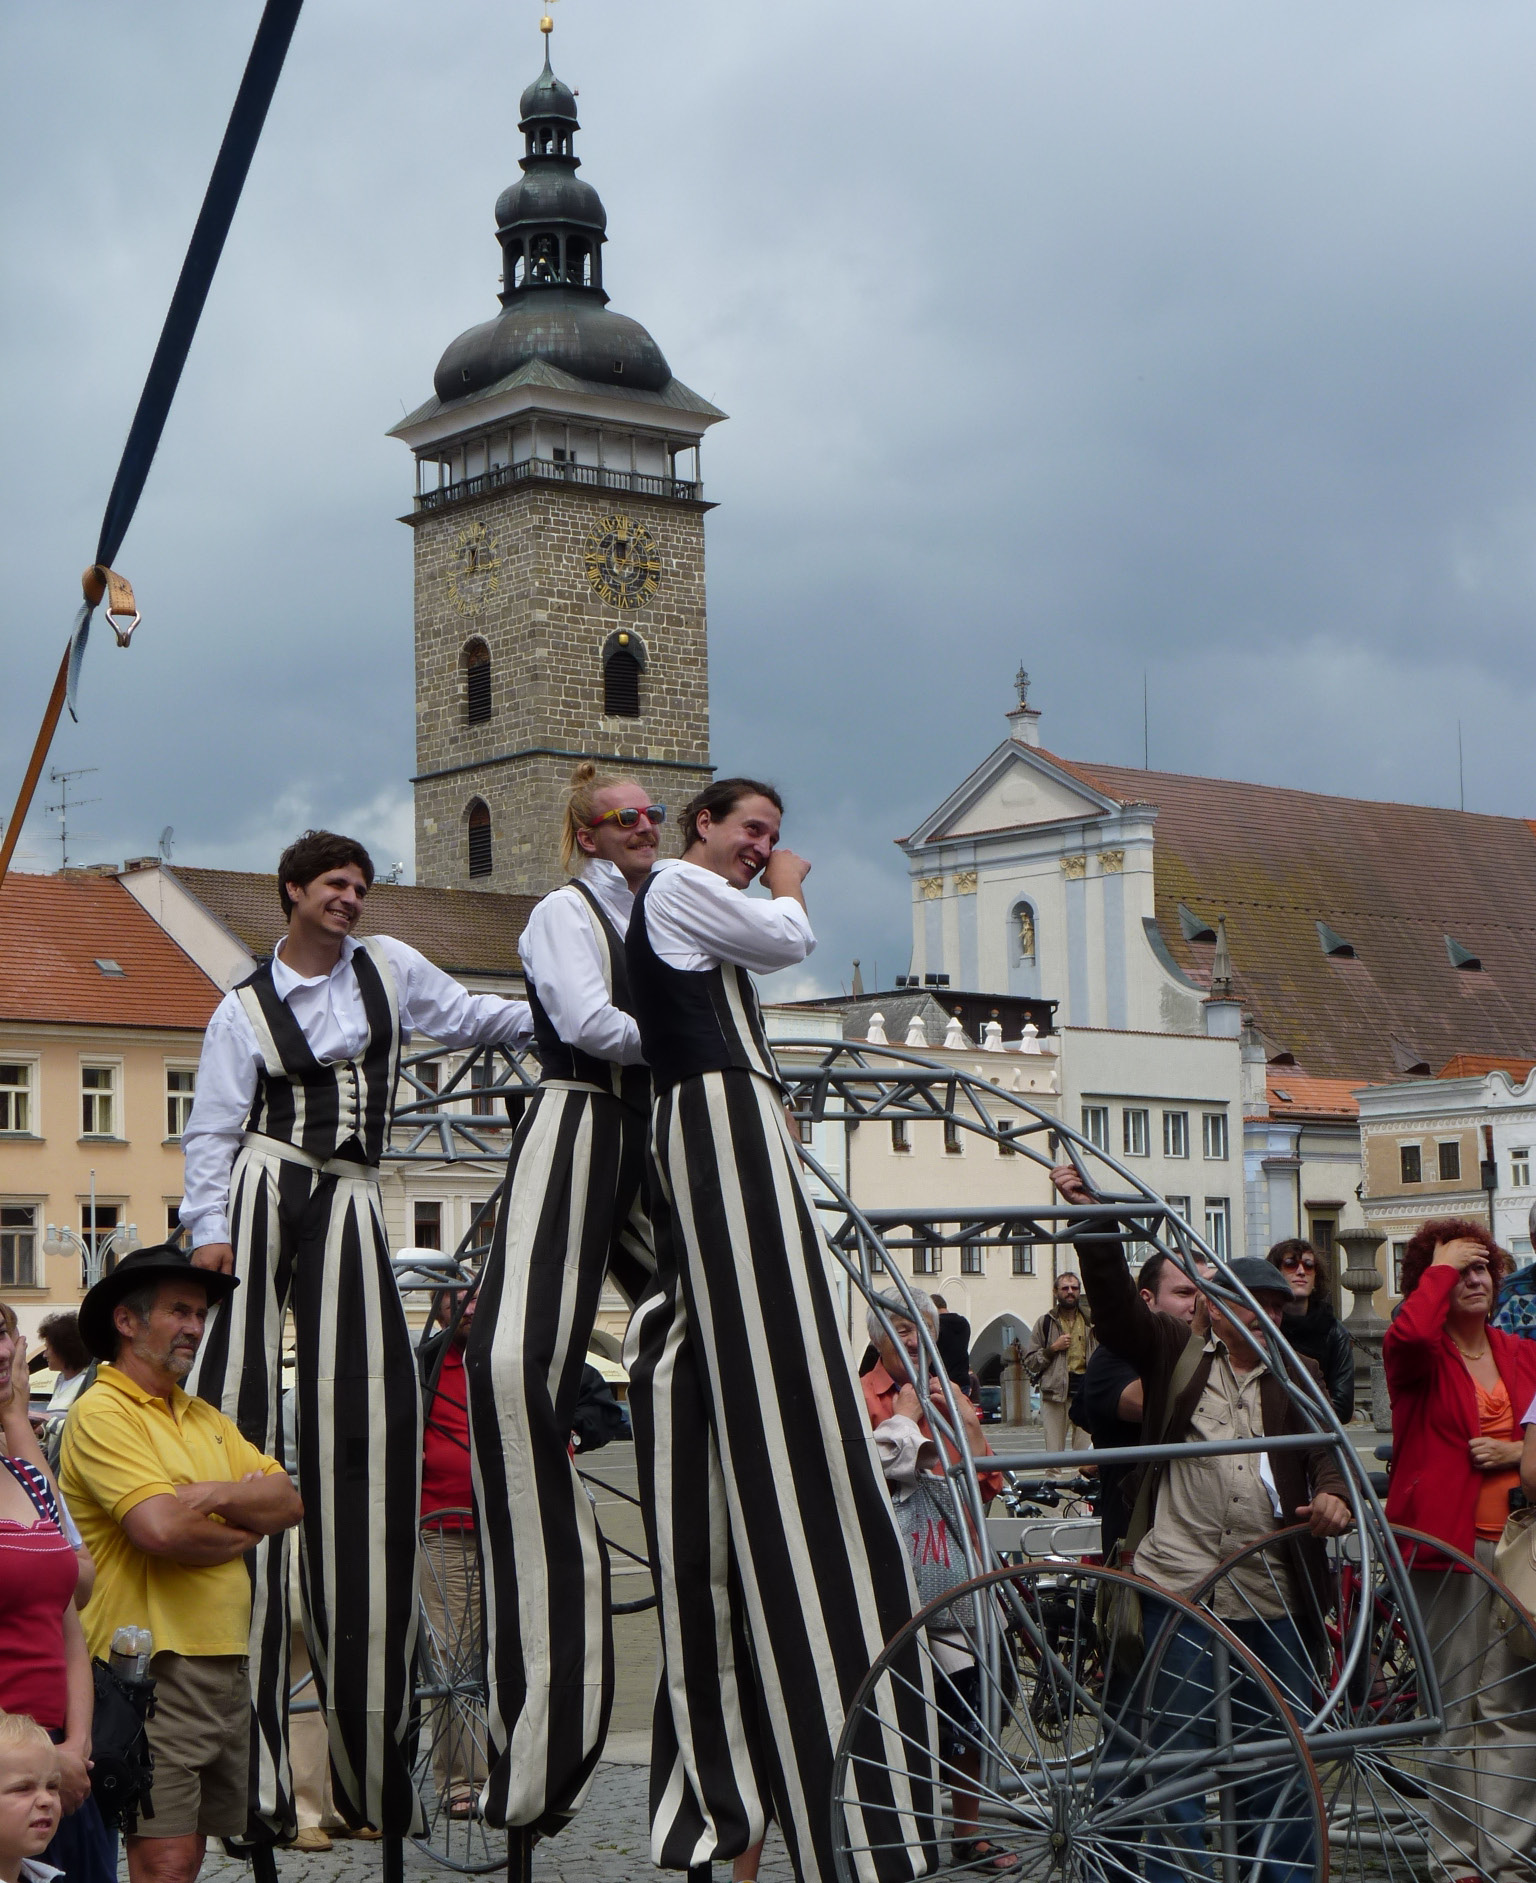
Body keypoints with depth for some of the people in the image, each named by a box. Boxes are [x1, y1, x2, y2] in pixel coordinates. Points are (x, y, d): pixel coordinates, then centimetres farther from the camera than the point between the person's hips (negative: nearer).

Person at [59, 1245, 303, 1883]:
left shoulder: (206, 1418, 18)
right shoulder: (101, 1413, -9)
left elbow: (288, 1502, 9)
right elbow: (162, 1529, -22)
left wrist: (217, 1496, -11)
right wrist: (247, 1527, -4)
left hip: (226, 1661, 8)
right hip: (157, 1667, -8)